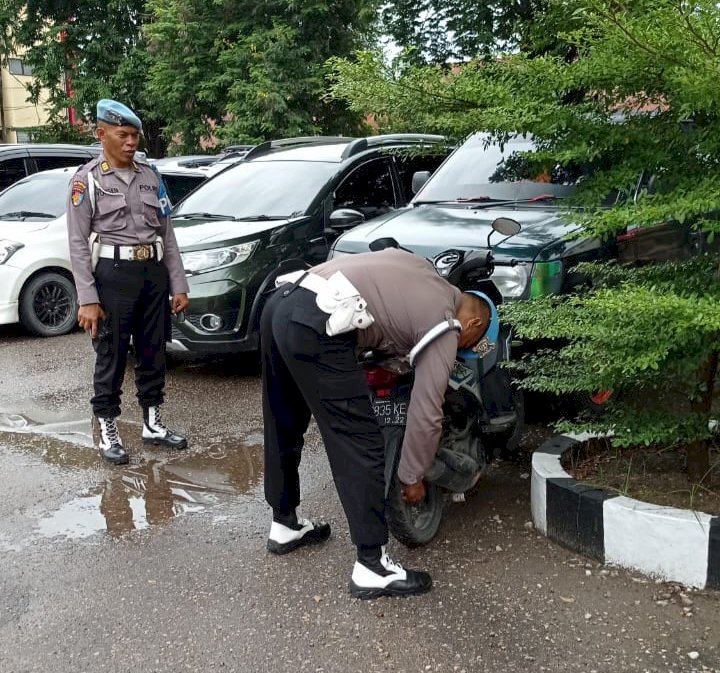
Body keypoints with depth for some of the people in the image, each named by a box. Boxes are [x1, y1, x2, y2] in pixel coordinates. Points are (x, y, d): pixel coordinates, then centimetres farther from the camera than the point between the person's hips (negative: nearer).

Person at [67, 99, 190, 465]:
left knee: (153, 353, 12)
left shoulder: (150, 176, 10)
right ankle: (108, 432, 14)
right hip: (114, 274, -5)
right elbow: (78, 244, -8)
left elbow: (167, 234, 11)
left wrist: (178, 285, 6)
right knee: (111, 357, 2)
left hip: (154, 271, 5)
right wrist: (87, 300, -15)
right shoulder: (87, 179, -3)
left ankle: (152, 423, 26)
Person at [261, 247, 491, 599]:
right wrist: (412, 477, 19)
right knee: (359, 444, -1)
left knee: (283, 427, 22)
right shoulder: (445, 325, 7)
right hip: (315, 325, -9)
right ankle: (372, 567, 6)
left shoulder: (424, 272, 27)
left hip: (280, 303, 9)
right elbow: (426, 413, 6)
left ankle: (284, 524, 39)